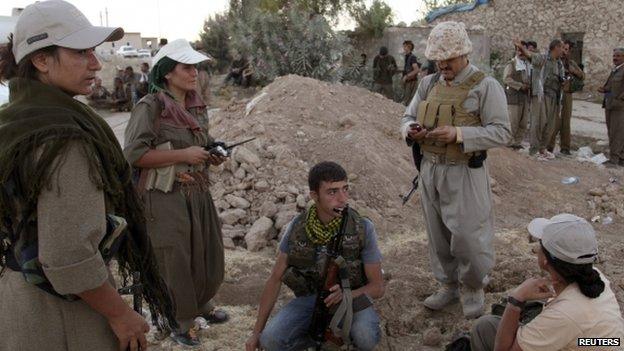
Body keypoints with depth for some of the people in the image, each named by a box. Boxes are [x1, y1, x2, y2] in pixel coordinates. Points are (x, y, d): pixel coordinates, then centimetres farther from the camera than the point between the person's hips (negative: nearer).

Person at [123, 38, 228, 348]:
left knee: (208, 251, 17)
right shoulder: (150, 107, -13)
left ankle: (201, 304, 41)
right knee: (174, 259, 4)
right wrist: (183, 155, -21)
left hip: (198, 193, 7)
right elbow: (134, 154, -19)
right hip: (166, 197, -7)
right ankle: (179, 322, 23)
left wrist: (214, 156, 3)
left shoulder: (197, 106, 9)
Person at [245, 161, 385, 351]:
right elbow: (275, 279, -4)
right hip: (310, 297, 2)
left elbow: (377, 287, -12)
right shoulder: (297, 228, -14)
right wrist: (256, 332, -4)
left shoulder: (363, 228, -20)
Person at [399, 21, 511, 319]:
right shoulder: (428, 84, 8)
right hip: (430, 170, 5)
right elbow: (408, 117, 15)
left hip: (465, 174, -5)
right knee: (438, 234, 14)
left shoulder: (485, 86, -9)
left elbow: (501, 133, -14)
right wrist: (411, 130, -10)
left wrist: (458, 133, -26)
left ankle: (473, 287, 26)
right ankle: (448, 285, 34)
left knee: (468, 236, 0)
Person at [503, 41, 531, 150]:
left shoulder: (528, 65, 18)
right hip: (514, 96, -7)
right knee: (513, 121, -9)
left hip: (526, 96, 7)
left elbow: (530, 79, 31)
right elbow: (506, 78, -15)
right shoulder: (511, 64, -4)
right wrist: (520, 85, -17)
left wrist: (529, 86, 9)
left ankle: (518, 142, 17)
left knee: (523, 122, 8)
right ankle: (510, 143, -1)